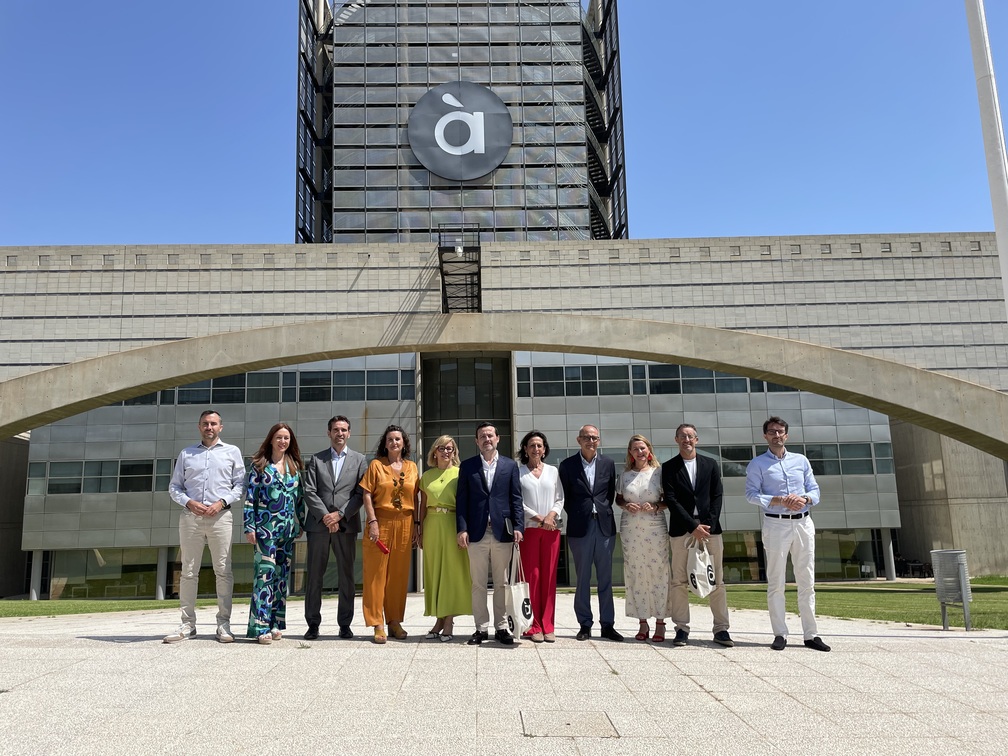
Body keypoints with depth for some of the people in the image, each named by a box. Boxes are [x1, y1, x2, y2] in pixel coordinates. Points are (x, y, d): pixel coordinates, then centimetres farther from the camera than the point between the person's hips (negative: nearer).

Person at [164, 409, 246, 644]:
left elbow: (240, 484, 6)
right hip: (191, 516, 2)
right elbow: (174, 486, 12)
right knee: (188, 571, 3)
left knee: (223, 571, -4)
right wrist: (189, 502, -6)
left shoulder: (232, 452, 11)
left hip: (220, 516, -2)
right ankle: (187, 624, 8)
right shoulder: (186, 454, 15)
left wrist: (221, 502, -9)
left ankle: (223, 624, 1)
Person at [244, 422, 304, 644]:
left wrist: (300, 524, 11)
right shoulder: (259, 465, 0)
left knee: (282, 574, 6)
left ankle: (276, 623, 13)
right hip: (266, 526, -4)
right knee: (266, 571, -11)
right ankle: (262, 626, -9)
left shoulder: (294, 466, 12)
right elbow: (250, 497, -3)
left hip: (288, 527, 5)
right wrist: (250, 527, -8)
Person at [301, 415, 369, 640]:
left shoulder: (359, 460, 9)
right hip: (318, 524, 1)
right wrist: (325, 516, -10)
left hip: (346, 525, 0)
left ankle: (345, 624, 11)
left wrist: (340, 514, -10)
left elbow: (361, 493, 1)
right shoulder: (316, 459, 11)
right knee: (314, 575, 3)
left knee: (346, 576, 3)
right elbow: (309, 491, 2)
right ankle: (313, 624, 11)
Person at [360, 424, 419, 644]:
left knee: (399, 575, 6)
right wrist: (373, 522, -13)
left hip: (404, 525, 3)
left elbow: (415, 499, 11)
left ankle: (395, 621, 16)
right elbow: (367, 495, -2)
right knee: (377, 574, -2)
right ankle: (378, 625, 2)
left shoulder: (411, 467, 11)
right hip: (381, 523, -2)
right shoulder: (376, 465, 4)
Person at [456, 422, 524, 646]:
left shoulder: (510, 466, 8)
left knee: (502, 583, 6)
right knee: (478, 584, 5)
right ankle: (481, 628, 13)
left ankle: (501, 627, 14)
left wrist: (518, 527, -5)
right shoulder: (467, 466, 8)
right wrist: (461, 528, -5)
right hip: (477, 533, 0)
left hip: (502, 532, 0)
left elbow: (516, 499, 5)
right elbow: (461, 500, 4)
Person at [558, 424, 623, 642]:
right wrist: (576, 516, 3)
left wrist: (603, 512, 6)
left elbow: (611, 493, 14)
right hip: (580, 528, -2)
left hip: (605, 526, 2)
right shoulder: (567, 465, 1)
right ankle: (585, 625, 12)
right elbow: (565, 497, 6)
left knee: (605, 578, 6)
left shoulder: (608, 464, 7)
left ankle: (607, 625, 13)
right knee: (583, 579, 4)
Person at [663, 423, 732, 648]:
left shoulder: (710, 464, 12)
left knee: (717, 581, 2)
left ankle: (721, 629, 7)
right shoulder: (669, 467, 5)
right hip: (681, 530, -1)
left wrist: (708, 525, -6)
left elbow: (717, 496, 6)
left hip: (710, 528, 2)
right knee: (680, 581, -1)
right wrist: (693, 526, -11)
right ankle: (682, 629, 6)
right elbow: (671, 500, -3)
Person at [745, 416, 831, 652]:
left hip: (803, 523, 3)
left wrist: (804, 499, -10)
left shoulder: (801, 460, 14)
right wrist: (780, 501, -17)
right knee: (776, 582, -1)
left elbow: (815, 489, 12)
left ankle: (811, 634, 10)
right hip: (776, 524, -3)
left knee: (807, 580, 5)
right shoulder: (758, 464, 3)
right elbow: (751, 494, -6)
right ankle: (780, 634, 4)